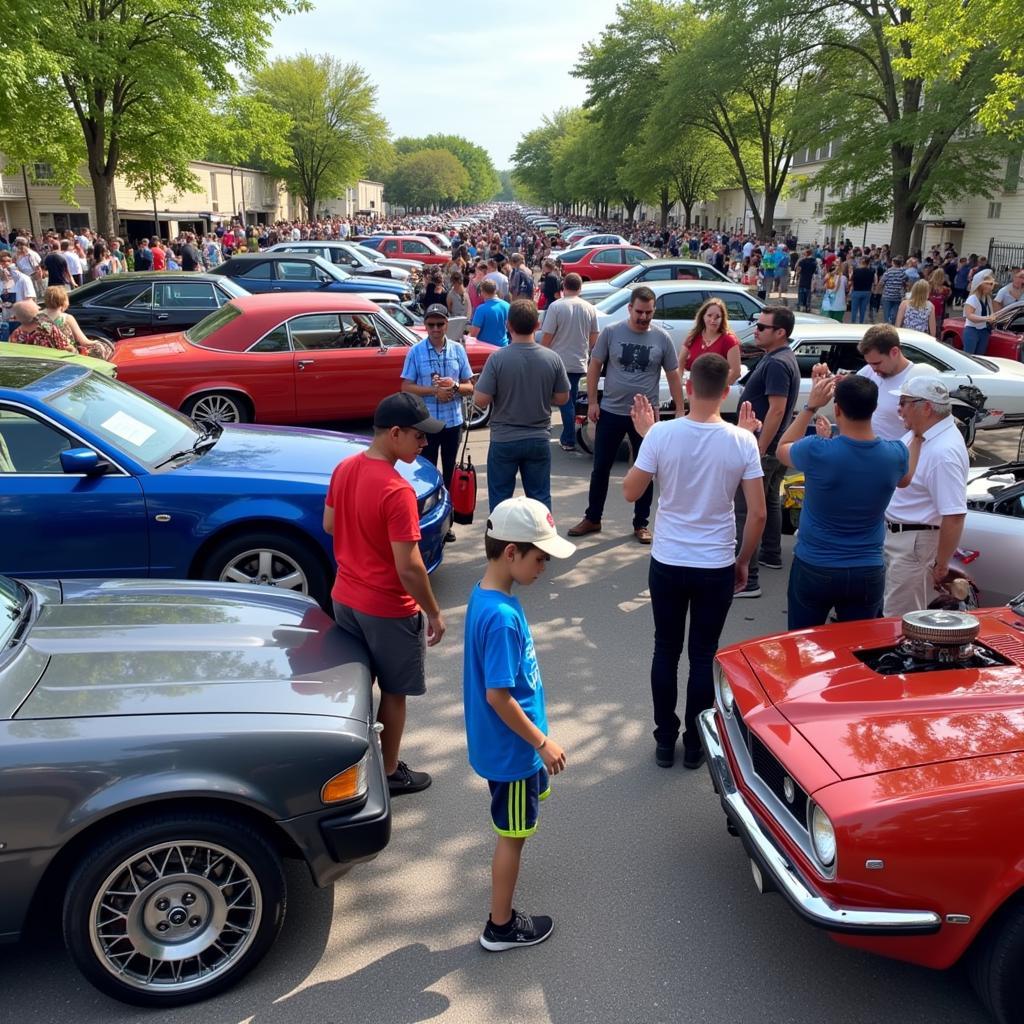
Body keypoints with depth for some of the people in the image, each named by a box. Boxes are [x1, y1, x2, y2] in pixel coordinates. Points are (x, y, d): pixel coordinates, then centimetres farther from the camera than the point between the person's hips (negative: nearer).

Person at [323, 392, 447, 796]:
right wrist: (434, 613, -13)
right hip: (388, 610, -7)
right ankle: (389, 773, 27)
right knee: (393, 693, 12)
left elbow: (329, 525, 11)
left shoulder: (343, 468, -3)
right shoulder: (398, 491, -27)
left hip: (344, 597, 7)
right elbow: (408, 568, -25)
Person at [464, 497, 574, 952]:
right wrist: (542, 743, -17)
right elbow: (498, 696, -28)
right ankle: (501, 927, 27)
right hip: (510, 746, -10)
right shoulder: (502, 617, -31)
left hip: (504, 741, 10)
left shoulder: (486, 595, -1)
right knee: (512, 834, 8)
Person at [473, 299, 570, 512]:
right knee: (540, 497, 13)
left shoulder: (497, 358, -15)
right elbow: (562, 398, 2)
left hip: (504, 440, -2)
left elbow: (480, 401, -15)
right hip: (539, 439, 3)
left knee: (500, 498, 10)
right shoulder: (552, 358, -7)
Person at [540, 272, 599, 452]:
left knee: (565, 402, 0)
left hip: (559, 362, -4)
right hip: (580, 363, 4)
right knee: (571, 401, 16)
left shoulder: (556, 306, -12)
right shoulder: (589, 308, 2)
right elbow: (594, 338, 9)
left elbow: (547, 336, -13)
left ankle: (569, 441, -2)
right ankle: (567, 438, 23)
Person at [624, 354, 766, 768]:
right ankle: (695, 744, 24)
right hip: (717, 567, 0)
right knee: (704, 655, 13)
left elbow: (631, 492, -1)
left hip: (667, 563, 0)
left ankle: (665, 741, 25)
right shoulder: (742, 441, -10)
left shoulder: (661, 433, -13)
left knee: (666, 651, 14)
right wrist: (743, 561, 8)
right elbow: (757, 513, -7)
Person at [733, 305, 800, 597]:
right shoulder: (778, 358, 13)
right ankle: (771, 554, 41)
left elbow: (777, 410, -26)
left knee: (747, 509, -12)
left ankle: (747, 580, -13)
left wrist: (758, 450, -26)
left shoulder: (776, 364, -20)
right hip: (772, 447, 11)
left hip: (763, 448, -11)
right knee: (769, 501, 24)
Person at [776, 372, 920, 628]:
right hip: (867, 575, 3)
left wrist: (811, 406, 2)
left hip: (813, 569, -2)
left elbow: (782, 450, 3)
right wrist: (919, 436, 26)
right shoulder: (895, 455, -11)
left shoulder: (817, 451, -21)